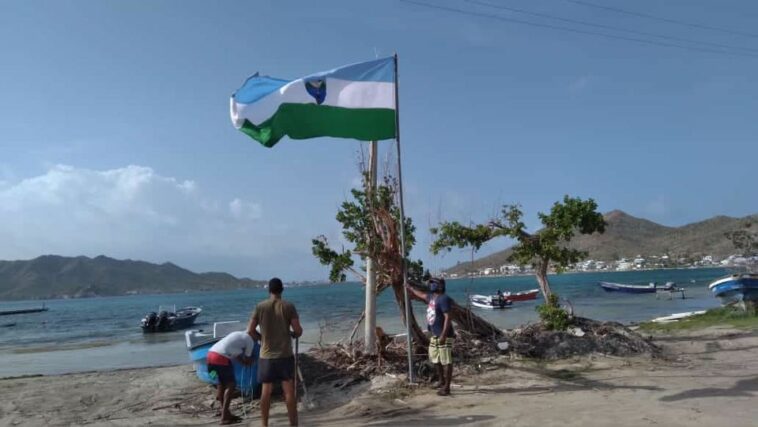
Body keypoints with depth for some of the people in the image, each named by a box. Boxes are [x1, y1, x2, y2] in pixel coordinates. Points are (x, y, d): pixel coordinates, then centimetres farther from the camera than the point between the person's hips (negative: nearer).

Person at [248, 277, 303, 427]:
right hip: (285, 355, -2)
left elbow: (250, 331, -1)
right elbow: (298, 331, -9)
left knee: (266, 391, 10)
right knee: (289, 390, 4)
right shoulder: (288, 306, -5)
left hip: (266, 356, 2)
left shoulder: (260, 307, -1)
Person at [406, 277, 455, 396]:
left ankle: (446, 387, 0)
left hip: (444, 336, -10)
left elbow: (447, 317, -21)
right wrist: (410, 289, 49)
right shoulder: (432, 297, 13)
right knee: (436, 361, 18)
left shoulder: (443, 299, -15)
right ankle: (441, 382, 32)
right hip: (434, 335, 10)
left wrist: (443, 335, -25)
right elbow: (422, 295, 37)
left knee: (446, 362, -4)